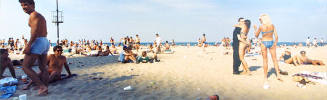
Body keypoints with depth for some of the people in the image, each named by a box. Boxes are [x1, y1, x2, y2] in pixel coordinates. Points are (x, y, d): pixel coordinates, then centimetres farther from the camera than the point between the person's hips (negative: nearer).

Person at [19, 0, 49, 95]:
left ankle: (42, 86, -11)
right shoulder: (41, 16, 22)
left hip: (38, 41, -10)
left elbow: (35, 30, -19)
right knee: (43, 68, 11)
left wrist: (28, 45, -22)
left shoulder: (34, 14, -7)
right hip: (45, 42, 10)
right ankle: (45, 89, 13)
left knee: (26, 66, -5)